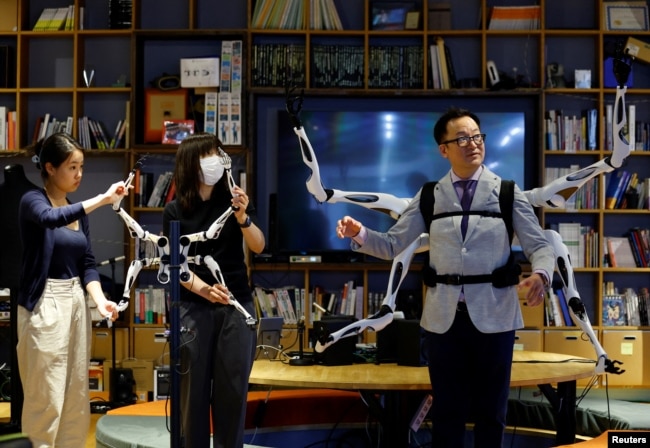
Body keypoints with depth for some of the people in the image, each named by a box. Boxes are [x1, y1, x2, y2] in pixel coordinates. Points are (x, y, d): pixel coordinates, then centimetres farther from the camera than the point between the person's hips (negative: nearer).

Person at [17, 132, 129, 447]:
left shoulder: (79, 210, 12)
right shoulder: (32, 201, -9)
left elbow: (87, 263, 9)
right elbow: (52, 218, -33)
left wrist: (100, 300, -8)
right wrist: (103, 199, -38)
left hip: (76, 303, 7)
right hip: (44, 305, -7)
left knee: (77, 396, 11)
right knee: (45, 398, -4)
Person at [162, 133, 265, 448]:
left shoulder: (234, 199, 5)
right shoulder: (175, 210, 2)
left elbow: (258, 247, -4)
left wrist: (242, 216, -22)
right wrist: (204, 289, -21)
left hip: (237, 304, 1)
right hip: (193, 307, -1)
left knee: (232, 386, 3)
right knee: (194, 386, 1)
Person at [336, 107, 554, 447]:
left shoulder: (507, 192, 1)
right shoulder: (428, 197, 5)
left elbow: (539, 245, -3)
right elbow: (393, 245, 4)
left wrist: (540, 275, -25)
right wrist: (360, 234, -16)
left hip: (493, 315, -1)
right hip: (443, 316, 1)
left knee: (490, 410, 10)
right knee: (447, 411, 10)